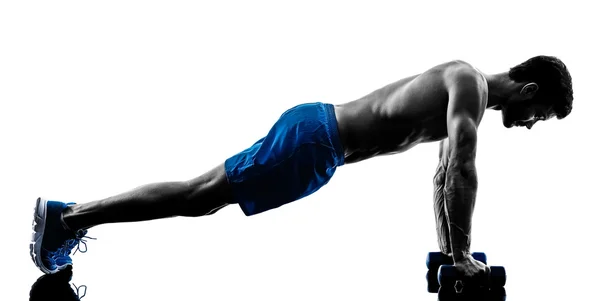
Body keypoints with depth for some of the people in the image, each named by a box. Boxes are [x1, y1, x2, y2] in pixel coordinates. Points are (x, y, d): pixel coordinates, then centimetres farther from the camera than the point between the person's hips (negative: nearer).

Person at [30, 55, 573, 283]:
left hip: (318, 134, 9)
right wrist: (462, 255, -17)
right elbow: (461, 172, -23)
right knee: (199, 195, -7)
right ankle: (69, 215, 1)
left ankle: (71, 215, 18)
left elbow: (443, 177, 25)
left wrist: (448, 249, 25)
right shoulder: (471, 83, -12)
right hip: (313, 139, -9)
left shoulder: (463, 92, 19)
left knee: (205, 196, 11)